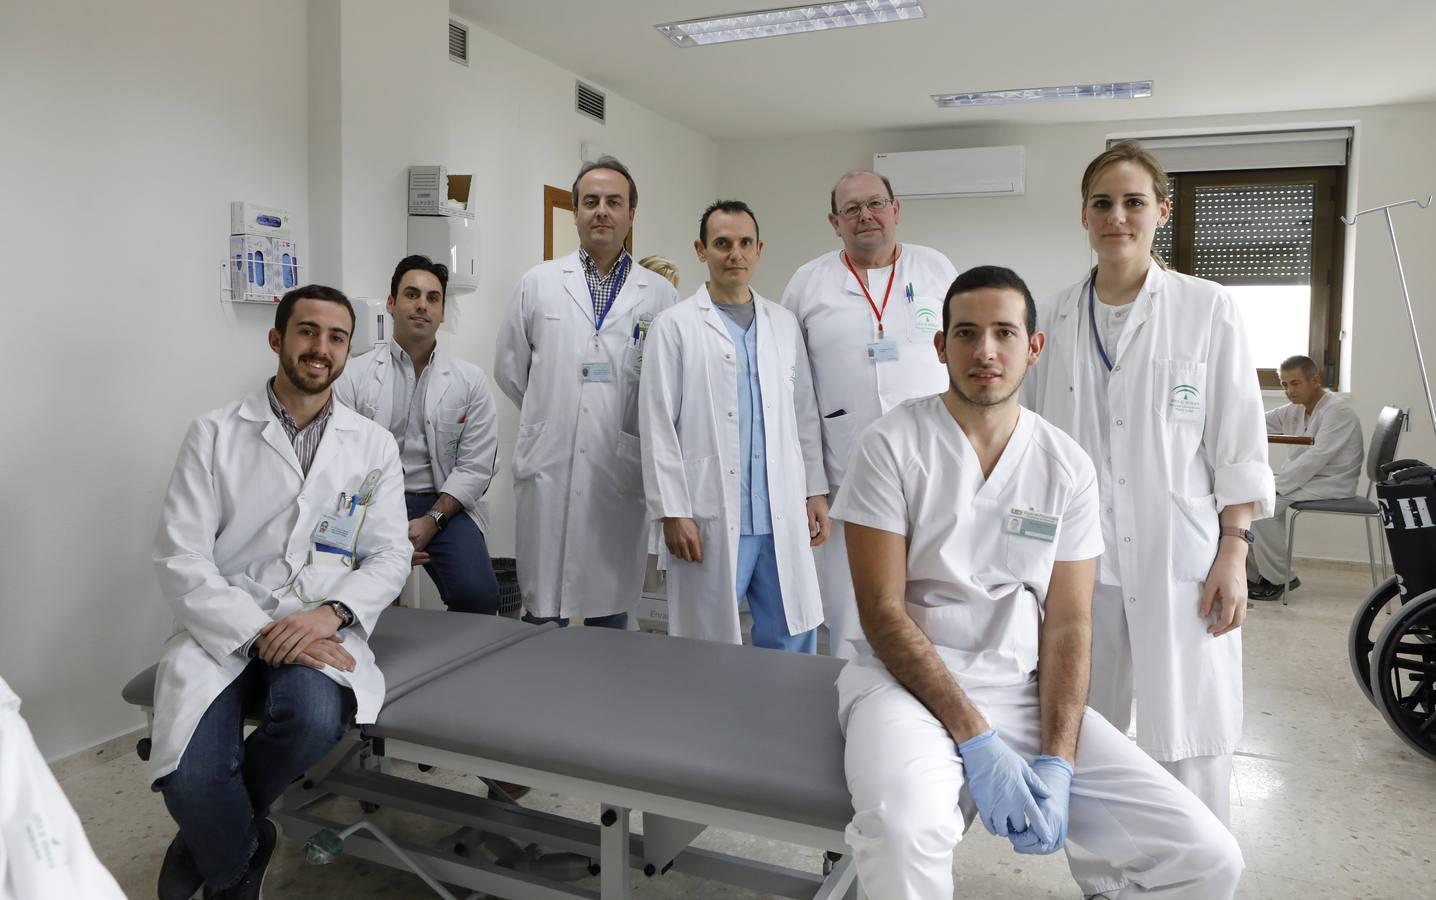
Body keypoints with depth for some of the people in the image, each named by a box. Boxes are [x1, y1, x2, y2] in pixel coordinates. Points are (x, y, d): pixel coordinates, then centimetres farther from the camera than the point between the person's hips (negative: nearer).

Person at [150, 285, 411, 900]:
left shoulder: (374, 446, 7)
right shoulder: (214, 435, 1)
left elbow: (389, 556, 4)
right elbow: (180, 559, -5)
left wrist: (331, 614, -16)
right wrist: (260, 634, -18)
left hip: (317, 628, 1)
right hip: (224, 627, -1)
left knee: (314, 716, -32)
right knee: (191, 774, -26)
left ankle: (207, 841, 3)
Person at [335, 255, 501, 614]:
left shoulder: (470, 380, 6)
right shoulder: (353, 375, 3)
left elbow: (475, 466, 0)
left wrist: (430, 521, -13)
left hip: (443, 504, 1)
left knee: (478, 594, -23)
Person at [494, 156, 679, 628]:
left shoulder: (660, 294, 3)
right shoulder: (537, 283, 6)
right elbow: (509, 368, 13)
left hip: (621, 474, 0)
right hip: (548, 469, 0)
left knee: (611, 614, 12)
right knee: (542, 613, 6)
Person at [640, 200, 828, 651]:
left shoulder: (784, 323, 11)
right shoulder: (675, 325, -1)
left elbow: (804, 415, 13)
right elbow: (658, 426, -5)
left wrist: (816, 492, 9)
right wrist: (673, 512, -10)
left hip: (783, 515, 4)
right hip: (711, 517, -3)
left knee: (793, 641, 10)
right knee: (709, 647, 6)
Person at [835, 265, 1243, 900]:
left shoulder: (1068, 467, 4)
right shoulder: (892, 445, -7)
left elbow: (1068, 623, 3)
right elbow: (882, 610, -11)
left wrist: (1056, 761, -11)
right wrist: (975, 741, -18)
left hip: (1024, 691, 4)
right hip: (908, 681, -3)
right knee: (903, 831, -37)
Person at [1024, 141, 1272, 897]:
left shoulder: (1207, 309, 0)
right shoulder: (1053, 320, 5)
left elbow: (1238, 442, -1)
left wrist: (1234, 553, -6)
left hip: (1180, 557, -2)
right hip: (1078, 558, 2)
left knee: (1192, 745, 3)